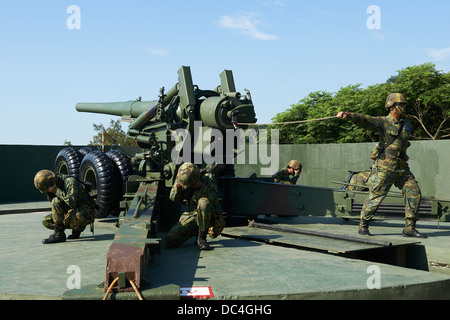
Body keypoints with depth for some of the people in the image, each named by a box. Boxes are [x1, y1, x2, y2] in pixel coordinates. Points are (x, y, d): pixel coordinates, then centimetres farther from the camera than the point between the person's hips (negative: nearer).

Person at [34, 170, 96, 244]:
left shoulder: (70, 182, -22)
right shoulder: (57, 183, 3)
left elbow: (72, 203, -32)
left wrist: (57, 191, -27)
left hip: (86, 213, -9)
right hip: (73, 212, 9)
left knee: (56, 201, -23)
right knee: (46, 221, 2)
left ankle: (58, 234, -15)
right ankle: (77, 229, 7)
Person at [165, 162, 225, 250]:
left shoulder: (208, 177, -13)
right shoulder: (183, 180, -1)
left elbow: (214, 199, -23)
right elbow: (174, 198, -2)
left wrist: (201, 186, -34)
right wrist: (178, 185, -19)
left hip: (207, 215, -4)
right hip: (190, 216, 4)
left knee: (203, 202, -38)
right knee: (169, 241, -10)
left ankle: (202, 237, -22)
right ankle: (196, 231, 14)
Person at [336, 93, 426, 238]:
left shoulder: (406, 123, 14)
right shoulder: (382, 122, -5)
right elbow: (364, 120, -22)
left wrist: (403, 154, 14)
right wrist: (348, 115, -39)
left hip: (402, 167, 7)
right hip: (384, 166, -6)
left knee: (414, 193, 3)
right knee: (376, 196, -4)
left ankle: (409, 228, 12)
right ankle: (363, 226, 11)